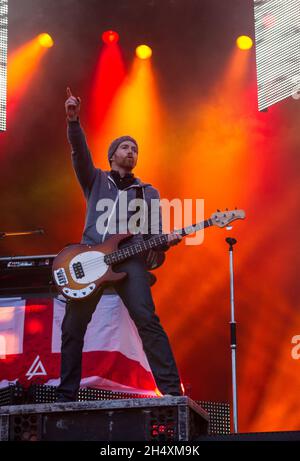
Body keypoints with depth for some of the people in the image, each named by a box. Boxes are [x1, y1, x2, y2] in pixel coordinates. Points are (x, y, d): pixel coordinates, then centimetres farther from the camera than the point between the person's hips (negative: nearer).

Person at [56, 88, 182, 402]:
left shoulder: (148, 192, 23)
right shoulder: (95, 180, 21)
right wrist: (73, 120, -14)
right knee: (72, 326, -1)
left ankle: (171, 390, -21)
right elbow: (80, 151, 3)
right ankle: (66, 397, 9)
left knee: (147, 320, -18)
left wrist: (164, 242, -8)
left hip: (130, 257, -1)